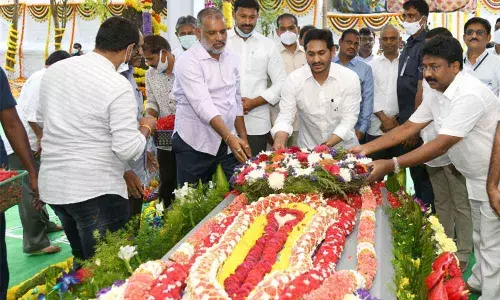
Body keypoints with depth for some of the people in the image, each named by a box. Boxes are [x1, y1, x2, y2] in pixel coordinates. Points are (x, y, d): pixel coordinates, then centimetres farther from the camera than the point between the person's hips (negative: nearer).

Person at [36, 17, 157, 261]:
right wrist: (146, 127, 1)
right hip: (95, 190, -7)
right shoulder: (118, 86, -17)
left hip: (52, 185, 8)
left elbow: (41, 118, 19)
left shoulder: (54, 70, 5)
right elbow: (129, 150, -17)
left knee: (82, 262, 24)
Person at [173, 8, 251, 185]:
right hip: (195, 145, -5)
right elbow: (203, 105, -23)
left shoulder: (231, 59, 9)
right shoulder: (188, 62, -13)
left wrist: (243, 139, 11)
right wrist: (230, 137, -33)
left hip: (227, 143, 6)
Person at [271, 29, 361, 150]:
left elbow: (349, 119, -10)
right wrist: (279, 140, -27)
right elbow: (285, 117, -7)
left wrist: (327, 145, -23)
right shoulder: (293, 79, -8)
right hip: (307, 149, -1)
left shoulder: (350, 78, -9)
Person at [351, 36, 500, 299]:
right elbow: (408, 128, 0)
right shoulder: (437, 94, -1)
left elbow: (440, 146, -34)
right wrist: (367, 147, -9)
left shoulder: (469, 95, -31)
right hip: (476, 176, 9)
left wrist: (391, 165, -36)